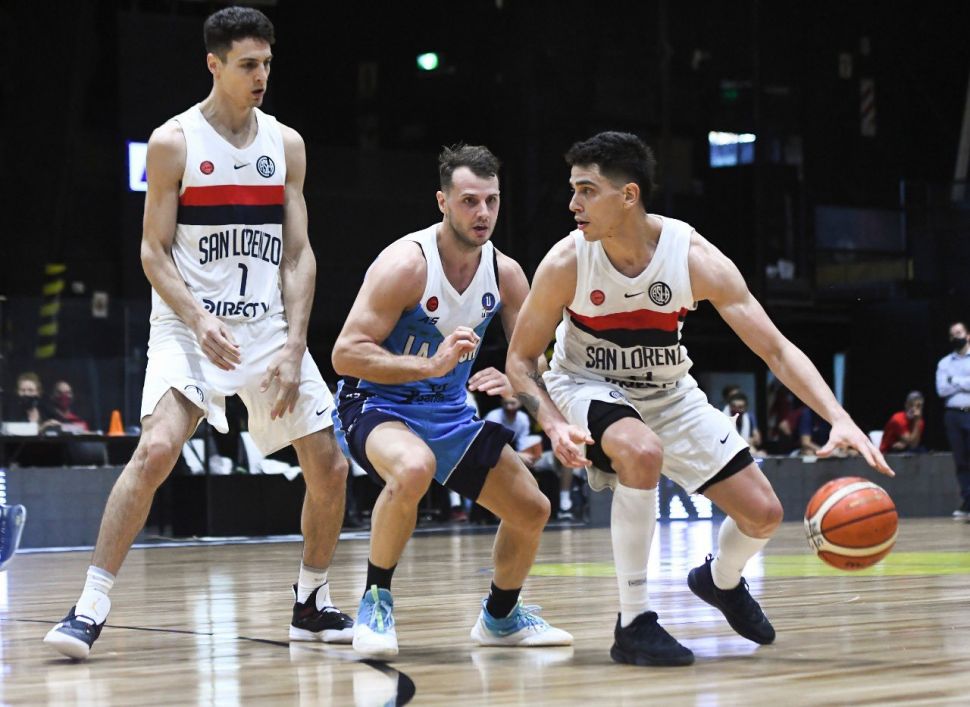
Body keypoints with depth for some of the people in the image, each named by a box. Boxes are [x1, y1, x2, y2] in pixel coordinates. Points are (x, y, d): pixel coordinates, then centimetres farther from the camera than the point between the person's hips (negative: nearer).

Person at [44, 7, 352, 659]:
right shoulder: (175, 142, -5)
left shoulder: (286, 144, 6)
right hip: (188, 325, -4)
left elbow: (298, 254, 6)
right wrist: (198, 320, -22)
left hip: (269, 326, 4)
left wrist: (294, 347, -6)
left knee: (330, 468, 1)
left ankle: (313, 605, 21)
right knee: (156, 449, -24)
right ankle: (91, 608, -18)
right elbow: (154, 251, -6)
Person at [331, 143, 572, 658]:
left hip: (449, 412, 7)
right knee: (413, 468, -40)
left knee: (532, 510, 4)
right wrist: (432, 365, -37)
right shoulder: (406, 263, -23)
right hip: (376, 405, -7)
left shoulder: (505, 273, -4)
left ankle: (501, 618, 31)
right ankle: (374, 601, -20)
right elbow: (345, 354, -27)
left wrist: (512, 383, -21)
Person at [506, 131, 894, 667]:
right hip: (586, 387, -3)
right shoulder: (566, 262, -24)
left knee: (763, 514, -2)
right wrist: (553, 424, -31)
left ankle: (720, 580, 37)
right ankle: (633, 624, -23)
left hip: (667, 393, 3)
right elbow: (520, 359, -12)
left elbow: (776, 349, -22)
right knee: (642, 451, -38)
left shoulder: (694, 257, -24)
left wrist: (840, 419, -34)